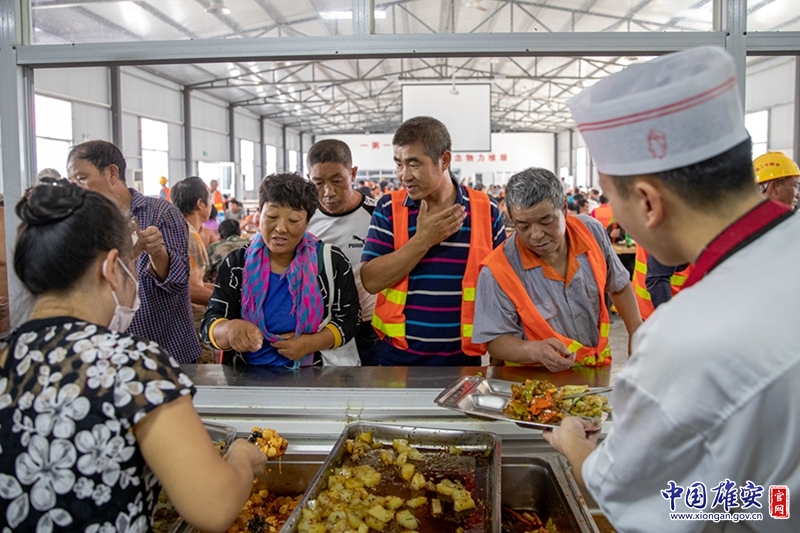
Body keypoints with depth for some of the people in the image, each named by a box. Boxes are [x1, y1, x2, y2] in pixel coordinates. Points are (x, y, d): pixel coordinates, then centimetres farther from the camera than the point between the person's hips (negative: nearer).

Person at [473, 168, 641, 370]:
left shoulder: (591, 232, -6)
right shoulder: (498, 270, -20)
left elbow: (619, 287, 11)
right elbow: (496, 341, -13)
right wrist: (536, 351, -31)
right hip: (536, 380, -3)